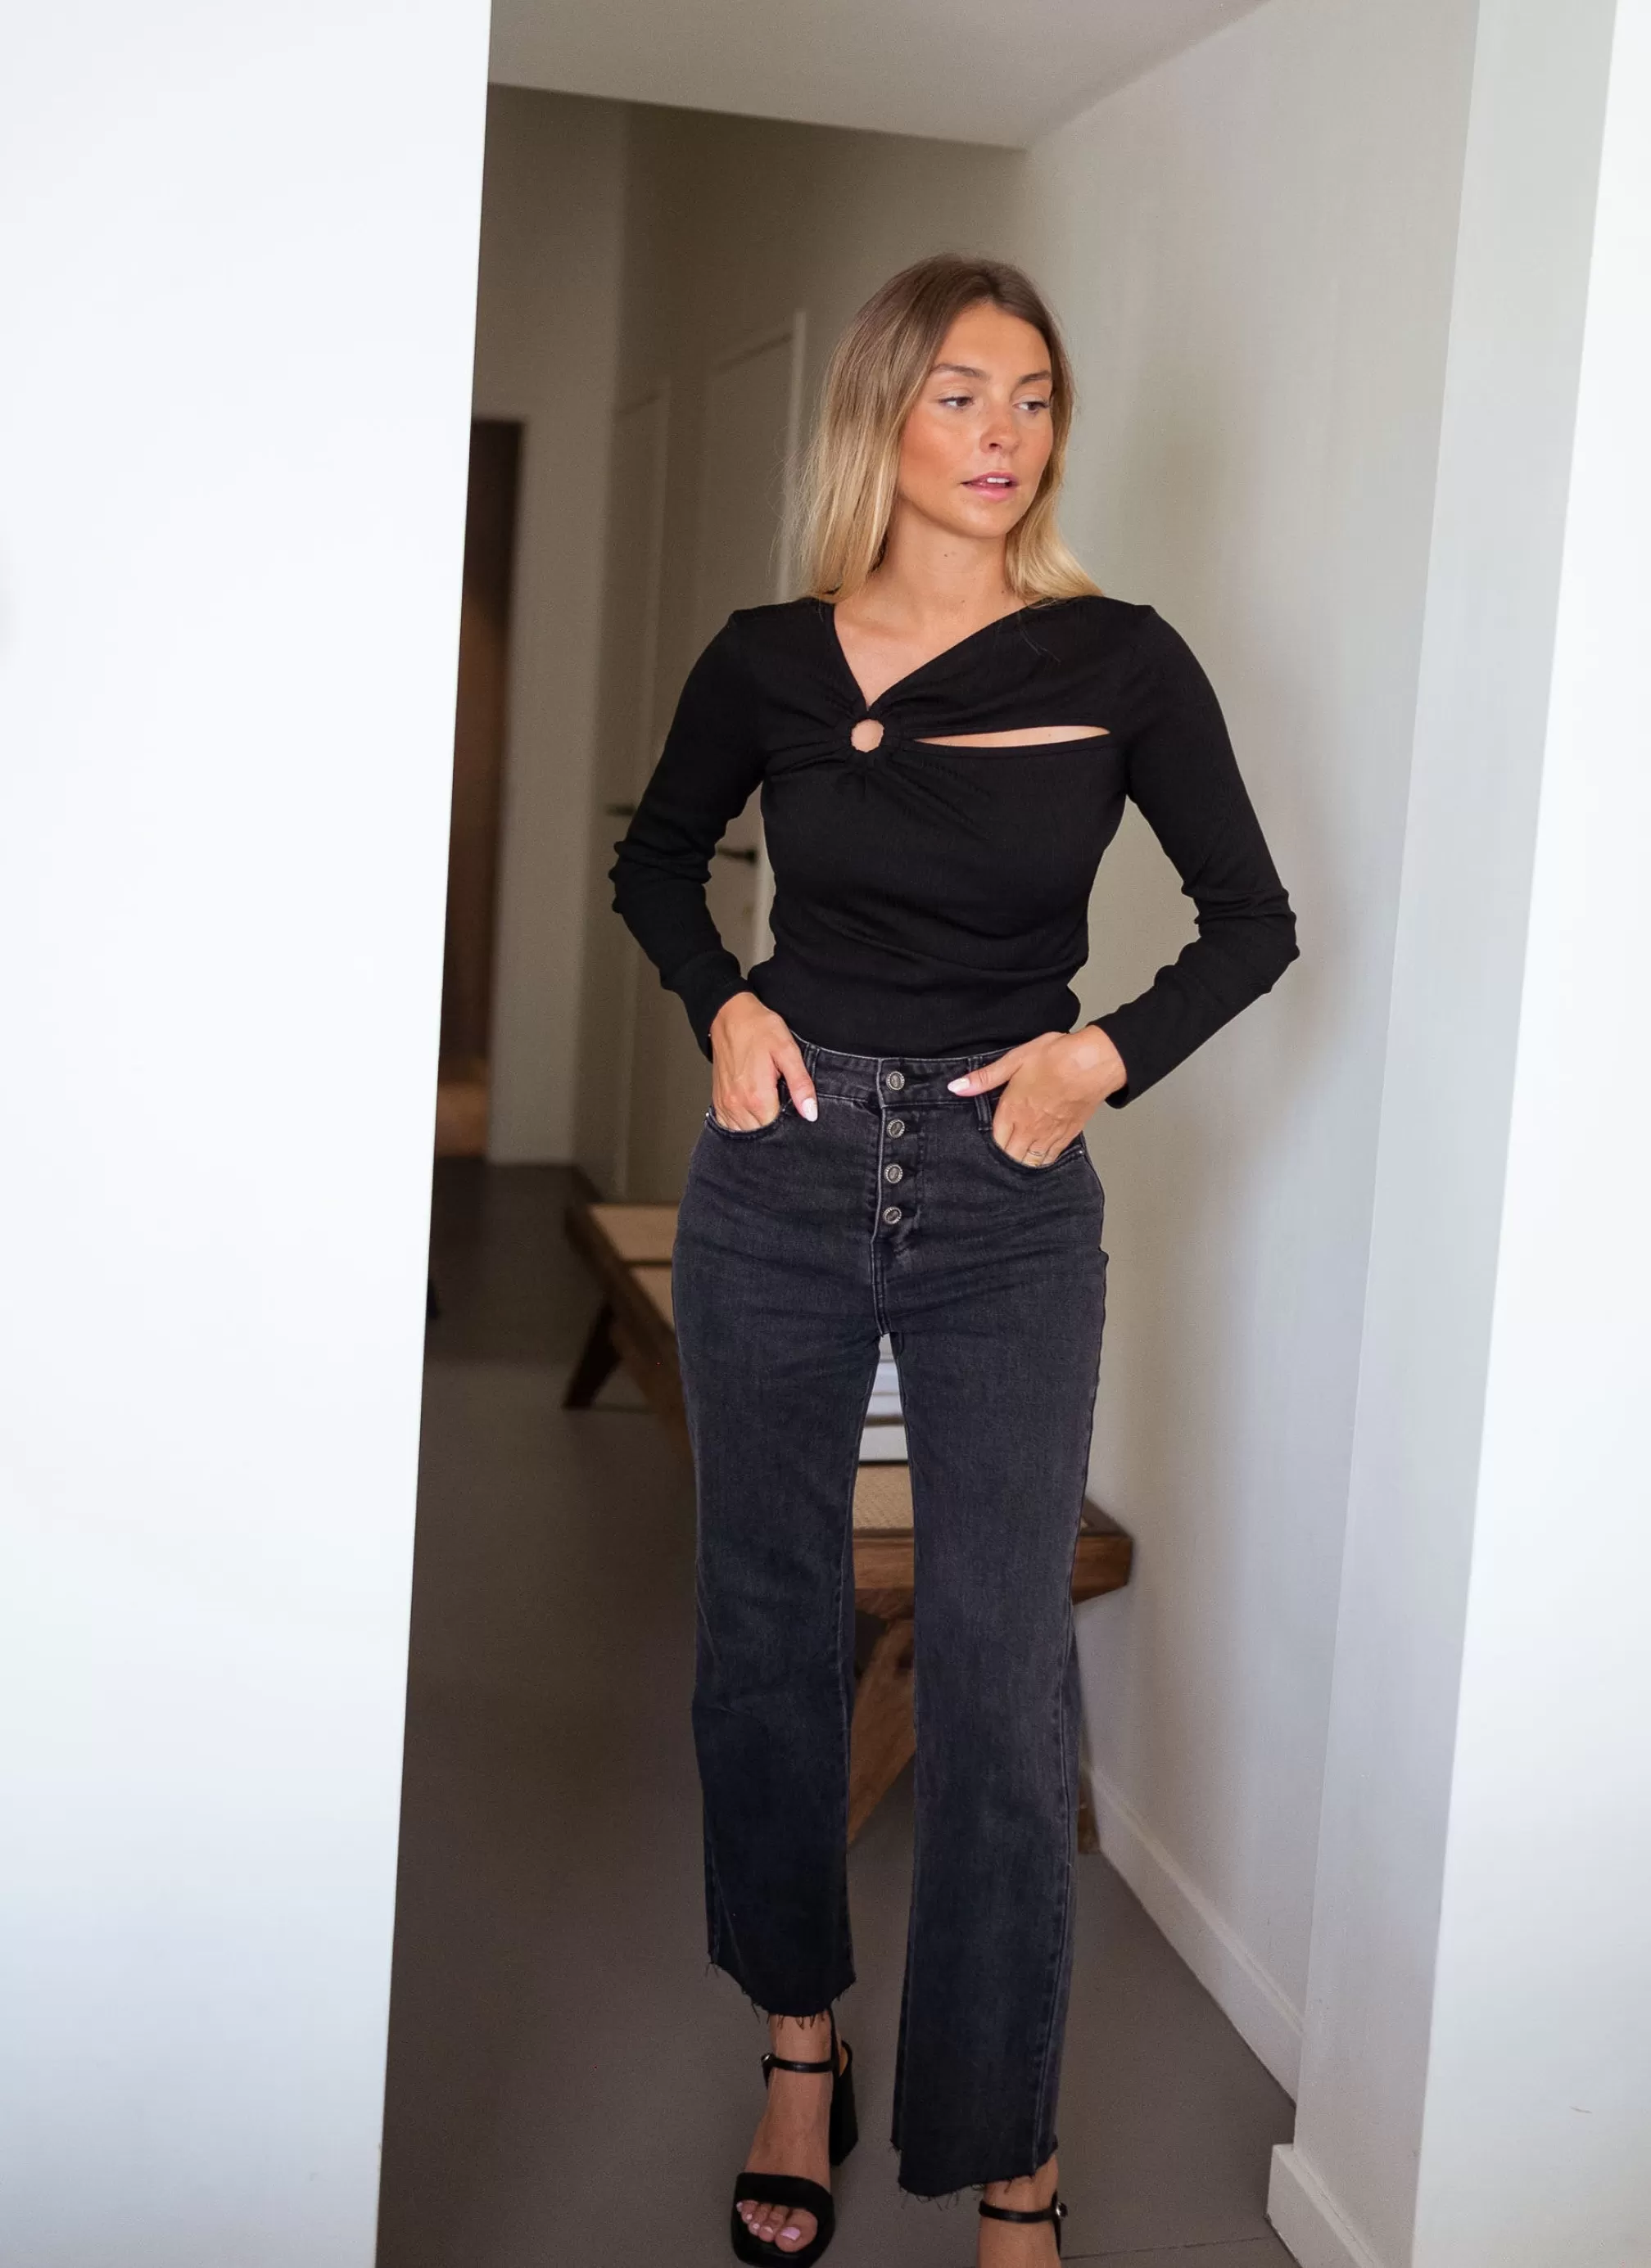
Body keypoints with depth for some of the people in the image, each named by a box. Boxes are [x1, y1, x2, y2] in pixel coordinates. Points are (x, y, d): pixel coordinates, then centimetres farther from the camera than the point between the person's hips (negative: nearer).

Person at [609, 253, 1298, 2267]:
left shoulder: (1119, 662, -3)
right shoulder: (770, 661, 0)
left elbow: (1253, 924, 6)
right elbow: (657, 858, 17)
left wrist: (1109, 1055, -9)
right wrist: (723, 1006, 0)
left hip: (1009, 1204, -2)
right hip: (780, 1179, 2)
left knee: (1002, 1684, -2)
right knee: (769, 1634, 11)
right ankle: (800, 2044, 32)